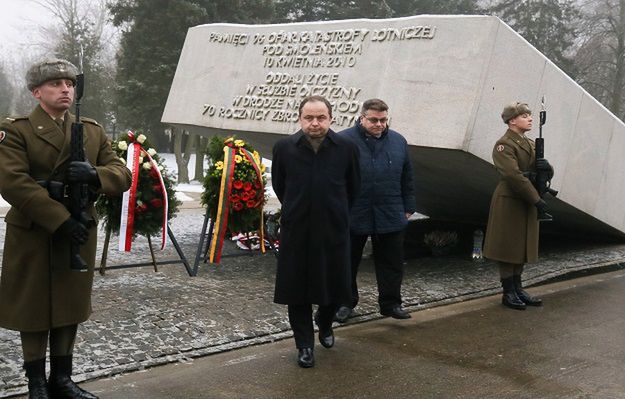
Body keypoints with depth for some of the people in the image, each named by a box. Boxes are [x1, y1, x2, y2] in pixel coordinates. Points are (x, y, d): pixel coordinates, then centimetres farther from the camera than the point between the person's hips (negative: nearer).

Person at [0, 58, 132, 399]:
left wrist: (94, 175, -20)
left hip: (78, 234, 4)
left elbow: (122, 175, 4)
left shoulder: (93, 131, 10)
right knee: (34, 310, 6)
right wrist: (61, 220, -25)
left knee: (69, 308, 12)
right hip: (32, 238, -4)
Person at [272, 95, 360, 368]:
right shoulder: (284, 148, -6)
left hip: (334, 230, 1)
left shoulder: (346, 148, -6)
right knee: (297, 288, 5)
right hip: (296, 232, 0)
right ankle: (305, 345, 22)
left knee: (335, 286, 10)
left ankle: (324, 323, 42)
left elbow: (353, 187, 9)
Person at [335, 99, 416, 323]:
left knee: (392, 263, 10)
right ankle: (345, 303, 25)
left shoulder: (398, 142, 7)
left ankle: (391, 303, 24)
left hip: (391, 217, 3)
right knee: (348, 262, 10)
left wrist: (408, 207, 10)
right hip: (352, 217, -3)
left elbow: (407, 178, 13)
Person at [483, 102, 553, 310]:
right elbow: (514, 176, -22)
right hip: (509, 203, -8)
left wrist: (546, 166, -9)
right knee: (508, 247, 1)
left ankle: (518, 289, 25)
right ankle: (509, 293, 10)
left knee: (522, 246, 14)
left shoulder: (530, 144, 14)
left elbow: (547, 173, 16)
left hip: (527, 203, 8)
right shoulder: (504, 145, -13)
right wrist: (536, 199, -21)